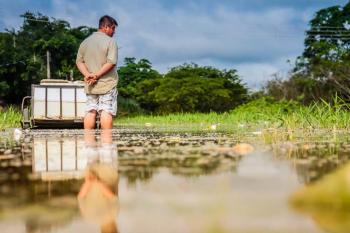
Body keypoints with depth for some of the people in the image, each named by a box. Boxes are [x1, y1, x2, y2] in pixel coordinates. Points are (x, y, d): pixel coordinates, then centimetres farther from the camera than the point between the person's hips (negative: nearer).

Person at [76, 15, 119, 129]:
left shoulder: (85, 42, 12)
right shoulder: (110, 41, -7)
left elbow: (79, 61, 6)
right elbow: (111, 62, -17)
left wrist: (87, 74, -7)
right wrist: (97, 75, -15)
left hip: (90, 86, 5)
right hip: (107, 84, -5)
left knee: (90, 111, 7)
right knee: (106, 112, -5)